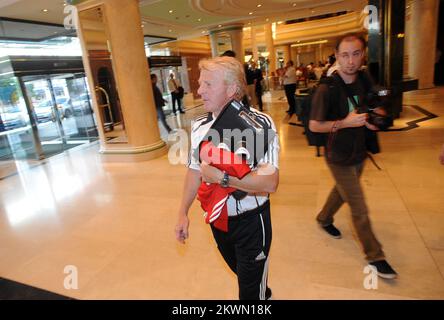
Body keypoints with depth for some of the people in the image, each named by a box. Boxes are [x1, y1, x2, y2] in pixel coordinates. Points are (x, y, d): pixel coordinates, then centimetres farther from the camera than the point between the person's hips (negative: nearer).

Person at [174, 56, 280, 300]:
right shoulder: (199, 126, -5)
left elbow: (270, 182, -30)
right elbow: (195, 171, 5)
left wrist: (220, 177, -31)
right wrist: (183, 213, 5)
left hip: (251, 220, -6)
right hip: (217, 218, 6)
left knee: (251, 289, 14)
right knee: (240, 272, 31)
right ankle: (263, 292, 61)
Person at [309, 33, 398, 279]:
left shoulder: (364, 82, -1)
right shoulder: (326, 89, -21)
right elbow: (314, 126, -17)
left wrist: (370, 118, -5)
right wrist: (345, 123, -27)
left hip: (359, 153, 7)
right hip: (339, 158, -6)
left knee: (342, 192, 25)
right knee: (359, 210, 2)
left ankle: (324, 219, 51)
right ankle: (374, 256, 21)